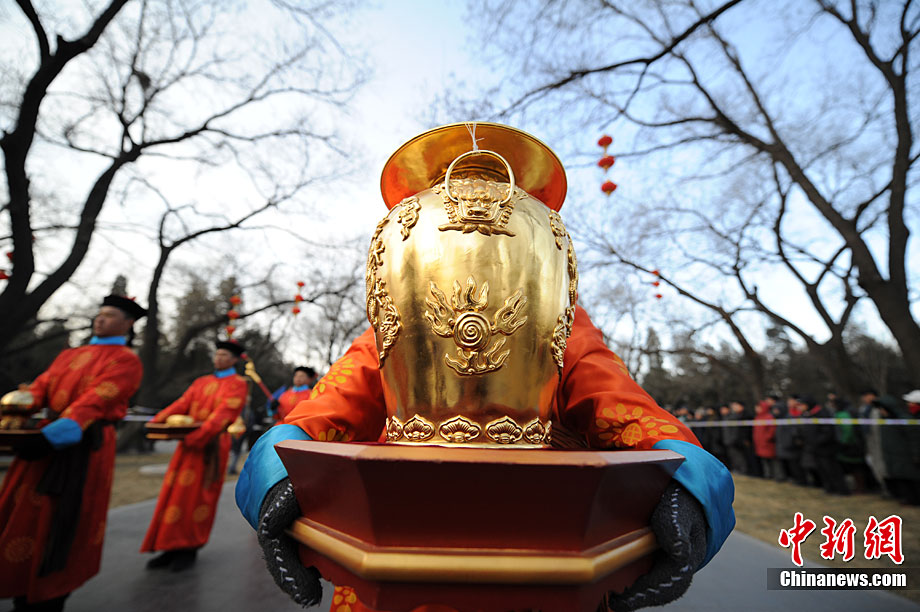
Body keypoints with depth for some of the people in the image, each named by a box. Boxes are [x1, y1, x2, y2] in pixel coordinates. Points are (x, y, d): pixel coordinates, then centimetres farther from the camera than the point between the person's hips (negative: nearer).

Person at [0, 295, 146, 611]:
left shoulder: (126, 360, -5)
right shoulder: (69, 355, 17)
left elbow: (96, 399, -17)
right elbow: (42, 386, 5)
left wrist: (53, 435, -26)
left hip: (85, 447, -6)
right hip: (47, 435, 7)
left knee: (59, 522, 1)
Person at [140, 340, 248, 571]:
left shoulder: (238, 384, -5)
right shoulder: (201, 382, 17)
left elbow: (224, 413, -16)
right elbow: (182, 404, 8)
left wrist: (198, 436, -25)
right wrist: (158, 421, -8)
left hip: (212, 447, -6)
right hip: (188, 443, 6)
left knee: (197, 497, 0)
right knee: (175, 494, 8)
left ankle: (189, 550, 14)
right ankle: (173, 548, 20)